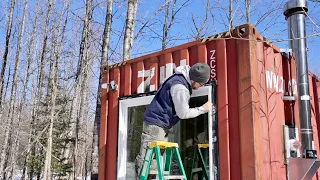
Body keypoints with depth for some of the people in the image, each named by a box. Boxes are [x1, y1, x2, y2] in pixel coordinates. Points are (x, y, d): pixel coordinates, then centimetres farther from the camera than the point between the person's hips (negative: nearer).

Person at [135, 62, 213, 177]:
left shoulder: (182, 77, 7)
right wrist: (203, 109, -6)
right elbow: (183, 113, -16)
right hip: (155, 123, -10)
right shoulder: (180, 87, -23)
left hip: (164, 125, 10)